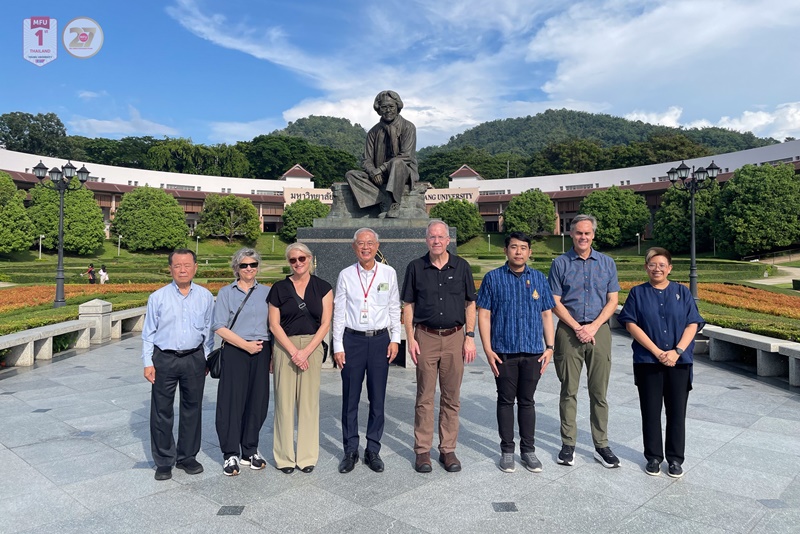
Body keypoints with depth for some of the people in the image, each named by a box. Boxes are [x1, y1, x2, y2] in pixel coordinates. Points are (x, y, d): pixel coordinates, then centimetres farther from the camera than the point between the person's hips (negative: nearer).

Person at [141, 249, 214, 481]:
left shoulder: (205, 296, 1)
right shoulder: (158, 297, -2)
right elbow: (148, 333, 2)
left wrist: (207, 359, 8)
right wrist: (148, 363, -2)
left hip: (194, 359, 1)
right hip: (164, 359, -1)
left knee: (192, 409, 11)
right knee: (161, 412, 6)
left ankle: (187, 457, 28)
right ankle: (164, 462, 21)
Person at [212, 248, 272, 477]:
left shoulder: (266, 292, 10)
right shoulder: (226, 293, 3)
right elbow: (219, 327, -4)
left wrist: (273, 354, 3)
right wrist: (245, 345, -11)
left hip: (261, 352, 3)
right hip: (234, 352, -2)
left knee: (258, 401, 6)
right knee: (232, 401, -1)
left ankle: (250, 451, 22)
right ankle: (231, 454, 13)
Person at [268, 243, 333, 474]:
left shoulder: (323, 287, 4)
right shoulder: (279, 288, 4)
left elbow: (325, 323, -1)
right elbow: (274, 324, 1)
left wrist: (306, 351, -10)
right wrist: (294, 351, -9)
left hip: (313, 347, 0)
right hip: (285, 348, 0)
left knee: (309, 401, 4)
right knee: (284, 401, 2)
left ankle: (307, 456, 16)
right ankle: (284, 456, 15)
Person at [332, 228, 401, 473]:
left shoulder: (388, 273, 3)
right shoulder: (346, 275, 2)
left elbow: (395, 308, 7)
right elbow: (339, 312, 3)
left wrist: (395, 339, 2)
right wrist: (338, 346, -1)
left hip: (380, 340, 1)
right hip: (352, 340, 0)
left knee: (377, 398, 7)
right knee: (350, 398, 6)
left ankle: (373, 450, 21)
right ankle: (350, 450, 19)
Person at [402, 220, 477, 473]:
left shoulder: (461, 266, 4)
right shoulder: (415, 267, 3)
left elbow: (470, 304, 7)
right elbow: (408, 305, 5)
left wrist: (470, 337, 0)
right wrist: (410, 338, -3)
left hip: (454, 337, 1)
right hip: (426, 337, -1)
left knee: (451, 397, 8)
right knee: (425, 397, 5)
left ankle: (448, 450, 20)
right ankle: (422, 450, 16)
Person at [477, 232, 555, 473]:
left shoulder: (539, 278, 7)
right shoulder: (493, 278, 0)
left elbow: (547, 314, 9)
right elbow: (484, 315, -2)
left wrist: (549, 347, 2)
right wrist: (487, 349, -8)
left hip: (533, 352, 2)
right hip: (504, 352, -2)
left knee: (527, 401, 11)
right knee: (506, 401, 7)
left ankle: (528, 450, 24)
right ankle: (507, 451, 20)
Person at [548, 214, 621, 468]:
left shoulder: (607, 263, 8)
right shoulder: (560, 264, 3)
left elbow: (612, 301, 5)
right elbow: (555, 303, -1)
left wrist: (593, 326, -8)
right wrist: (577, 328, -10)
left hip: (599, 330, 1)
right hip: (569, 331, -1)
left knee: (599, 392, 6)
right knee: (568, 391, 4)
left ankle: (601, 446, 16)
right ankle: (568, 445, 14)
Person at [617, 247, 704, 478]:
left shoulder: (682, 292, 5)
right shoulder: (638, 293, 2)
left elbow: (692, 324, 0)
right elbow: (631, 324, -6)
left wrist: (677, 351, -13)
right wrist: (657, 352, -13)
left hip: (679, 362, 1)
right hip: (648, 362, -1)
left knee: (677, 411, 7)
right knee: (651, 411, 7)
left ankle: (675, 459, 21)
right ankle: (653, 457, 21)